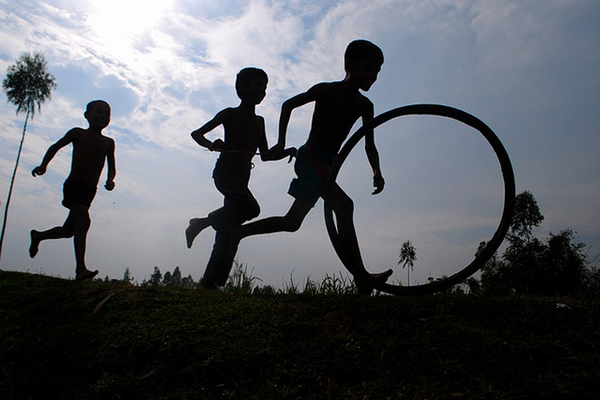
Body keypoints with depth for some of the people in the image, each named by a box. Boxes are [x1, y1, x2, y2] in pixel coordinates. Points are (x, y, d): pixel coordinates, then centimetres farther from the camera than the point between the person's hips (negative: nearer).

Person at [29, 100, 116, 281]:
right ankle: (80, 269, -26)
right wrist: (43, 164, 3)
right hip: (73, 185, -5)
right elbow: (55, 147, 16)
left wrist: (110, 180, -7)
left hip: (90, 191, 5)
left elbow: (111, 167, 14)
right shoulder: (77, 133, 4)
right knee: (84, 221, -25)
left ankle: (38, 236, 44)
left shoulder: (108, 142, 11)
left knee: (68, 231, 14)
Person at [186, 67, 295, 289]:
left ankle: (211, 280, 5)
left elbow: (266, 155, 24)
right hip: (225, 171, -6)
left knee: (228, 229, 1)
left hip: (242, 177, 6)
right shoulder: (230, 114, 5)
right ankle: (202, 223, -12)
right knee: (251, 208, -30)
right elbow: (196, 134, 4)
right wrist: (213, 145, -17)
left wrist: (288, 151, 8)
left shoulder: (259, 121, 23)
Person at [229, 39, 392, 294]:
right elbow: (288, 105, 8)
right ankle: (361, 278, -32)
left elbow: (369, 144, 8)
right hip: (309, 157, -7)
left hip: (328, 164, 7)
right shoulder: (326, 90, -4)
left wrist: (376, 171, -11)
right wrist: (281, 142, 5)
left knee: (291, 222, 9)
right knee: (343, 205, -28)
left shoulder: (364, 105, 10)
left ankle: (237, 232, 23)